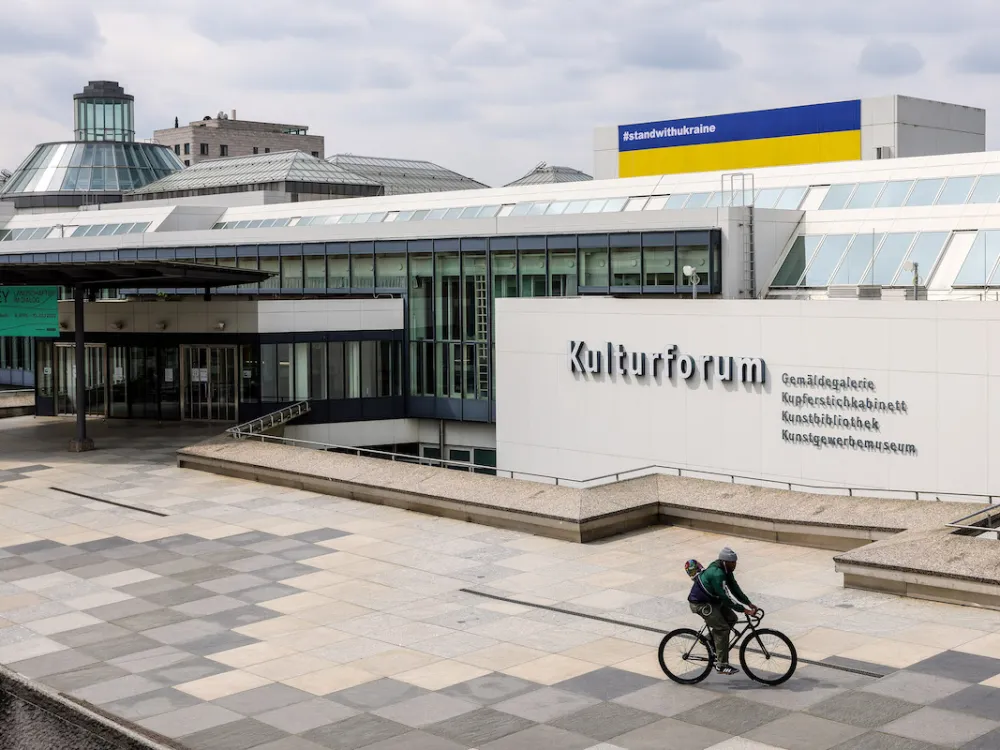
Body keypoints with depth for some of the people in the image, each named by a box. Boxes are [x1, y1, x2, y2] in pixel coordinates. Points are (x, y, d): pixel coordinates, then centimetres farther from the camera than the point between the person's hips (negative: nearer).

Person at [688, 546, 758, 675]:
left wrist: (749, 604, -4)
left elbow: (735, 589, 5)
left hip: (712, 600, 10)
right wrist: (744, 610, -27)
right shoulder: (717, 574, -28)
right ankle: (721, 665, -9)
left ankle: (711, 638, 21)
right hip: (700, 604, -10)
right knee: (723, 628, -14)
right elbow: (726, 597, -30)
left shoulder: (726, 571, 2)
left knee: (731, 618, 5)